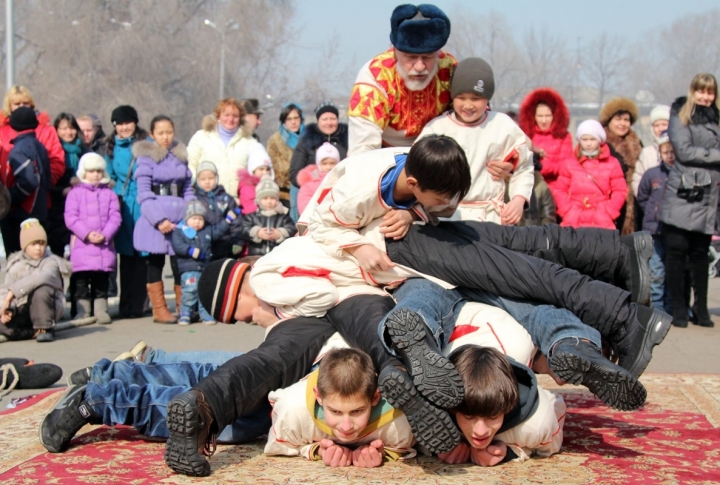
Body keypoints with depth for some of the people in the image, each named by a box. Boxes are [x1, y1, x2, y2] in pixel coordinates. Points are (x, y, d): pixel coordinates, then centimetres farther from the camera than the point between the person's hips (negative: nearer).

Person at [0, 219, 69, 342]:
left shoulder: (51, 262, -6)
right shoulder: (15, 264, 8)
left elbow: (41, 278, -29)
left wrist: (12, 292, -36)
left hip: (44, 309, -2)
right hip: (22, 311, 2)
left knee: (41, 289, -35)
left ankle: (45, 328, -16)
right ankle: (35, 331, -7)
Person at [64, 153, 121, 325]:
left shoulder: (109, 194, 8)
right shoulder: (75, 193, 4)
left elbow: (115, 217, 0)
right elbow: (71, 217, -5)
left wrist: (105, 235, -15)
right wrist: (87, 234, -17)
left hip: (104, 245, 1)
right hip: (81, 245, -1)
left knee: (102, 281, 6)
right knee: (81, 280, 0)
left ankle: (101, 310, 10)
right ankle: (82, 310, 6)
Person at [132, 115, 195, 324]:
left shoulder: (180, 156, 13)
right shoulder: (146, 157, -2)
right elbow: (143, 194, -8)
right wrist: (159, 220, -17)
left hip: (180, 217, 4)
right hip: (155, 220, -4)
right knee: (155, 263, 2)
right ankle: (159, 310, 8)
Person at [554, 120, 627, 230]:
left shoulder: (612, 164, 9)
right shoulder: (570, 164, 12)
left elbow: (620, 191, 7)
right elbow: (560, 191, 10)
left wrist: (607, 212, -6)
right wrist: (568, 211, -4)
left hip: (602, 222, -1)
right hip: (573, 221, 1)